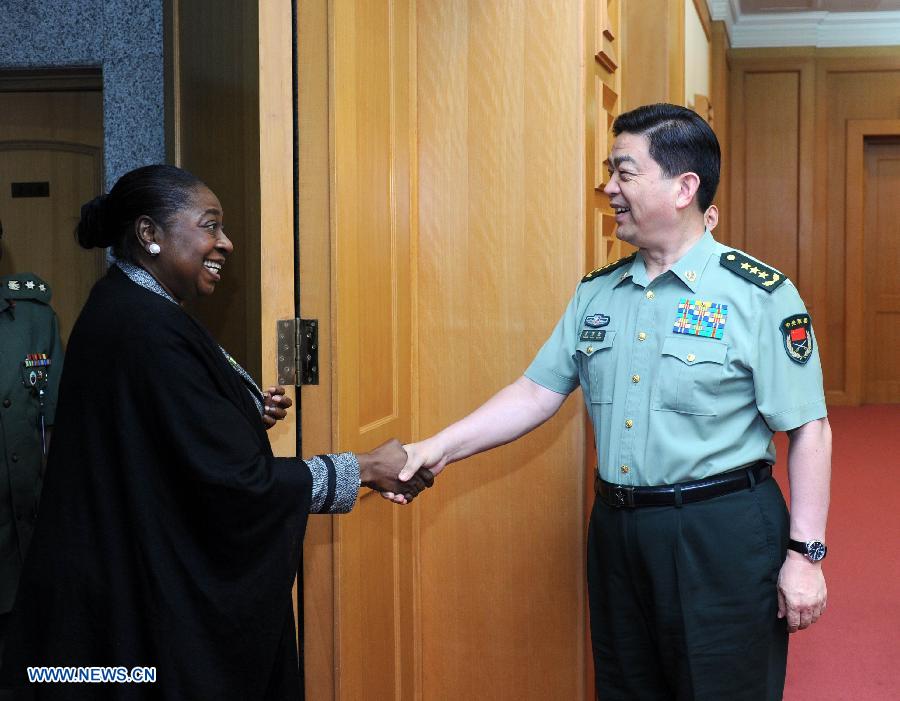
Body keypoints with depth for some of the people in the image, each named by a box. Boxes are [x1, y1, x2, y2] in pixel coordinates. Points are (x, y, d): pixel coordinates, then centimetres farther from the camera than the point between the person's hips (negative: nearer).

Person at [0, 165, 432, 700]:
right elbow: (236, 482, -25)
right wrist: (366, 469, -16)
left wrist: (247, 411, 3)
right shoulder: (150, 330, -24)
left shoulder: (121, 309, 8)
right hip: (153, 597, -10)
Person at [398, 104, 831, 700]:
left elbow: (808, 429, -10)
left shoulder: (759, 295, -10)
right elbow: (537, 393, 5)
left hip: (723, 537, -5)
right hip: (617, 531, 5)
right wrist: (441, 448, -5)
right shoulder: (596, 293, 7)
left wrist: (805, 554, -12)